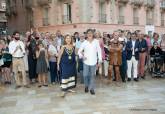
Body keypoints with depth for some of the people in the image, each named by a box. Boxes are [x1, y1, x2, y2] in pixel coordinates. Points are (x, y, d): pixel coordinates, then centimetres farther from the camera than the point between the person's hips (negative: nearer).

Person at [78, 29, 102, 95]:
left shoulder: (96, 41, -2)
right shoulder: (84, 42, 0)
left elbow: (99, 51, 1)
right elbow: (79, 51, 5)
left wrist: (100, 60, -1)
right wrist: (81, 56, -14)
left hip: (93, 62, 0)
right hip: (86, 61, 0)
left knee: (92, 76, 7)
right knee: (85, 75, 2)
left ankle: (92, 88, 20)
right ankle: (86, 86, 29)